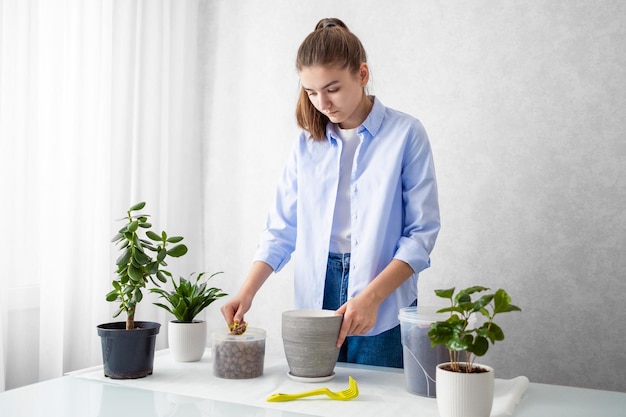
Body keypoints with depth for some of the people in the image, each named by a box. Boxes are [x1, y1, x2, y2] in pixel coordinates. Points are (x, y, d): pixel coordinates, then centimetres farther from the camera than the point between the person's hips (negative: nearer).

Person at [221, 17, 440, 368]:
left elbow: (421, 233, -8)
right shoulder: (307, 143, 7)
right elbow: (283, 228, 7)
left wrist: (371, 297, -18)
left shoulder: (405, 134, -5)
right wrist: (248, 291, -6)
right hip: (314, 303, 3)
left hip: (382, 312, -3)